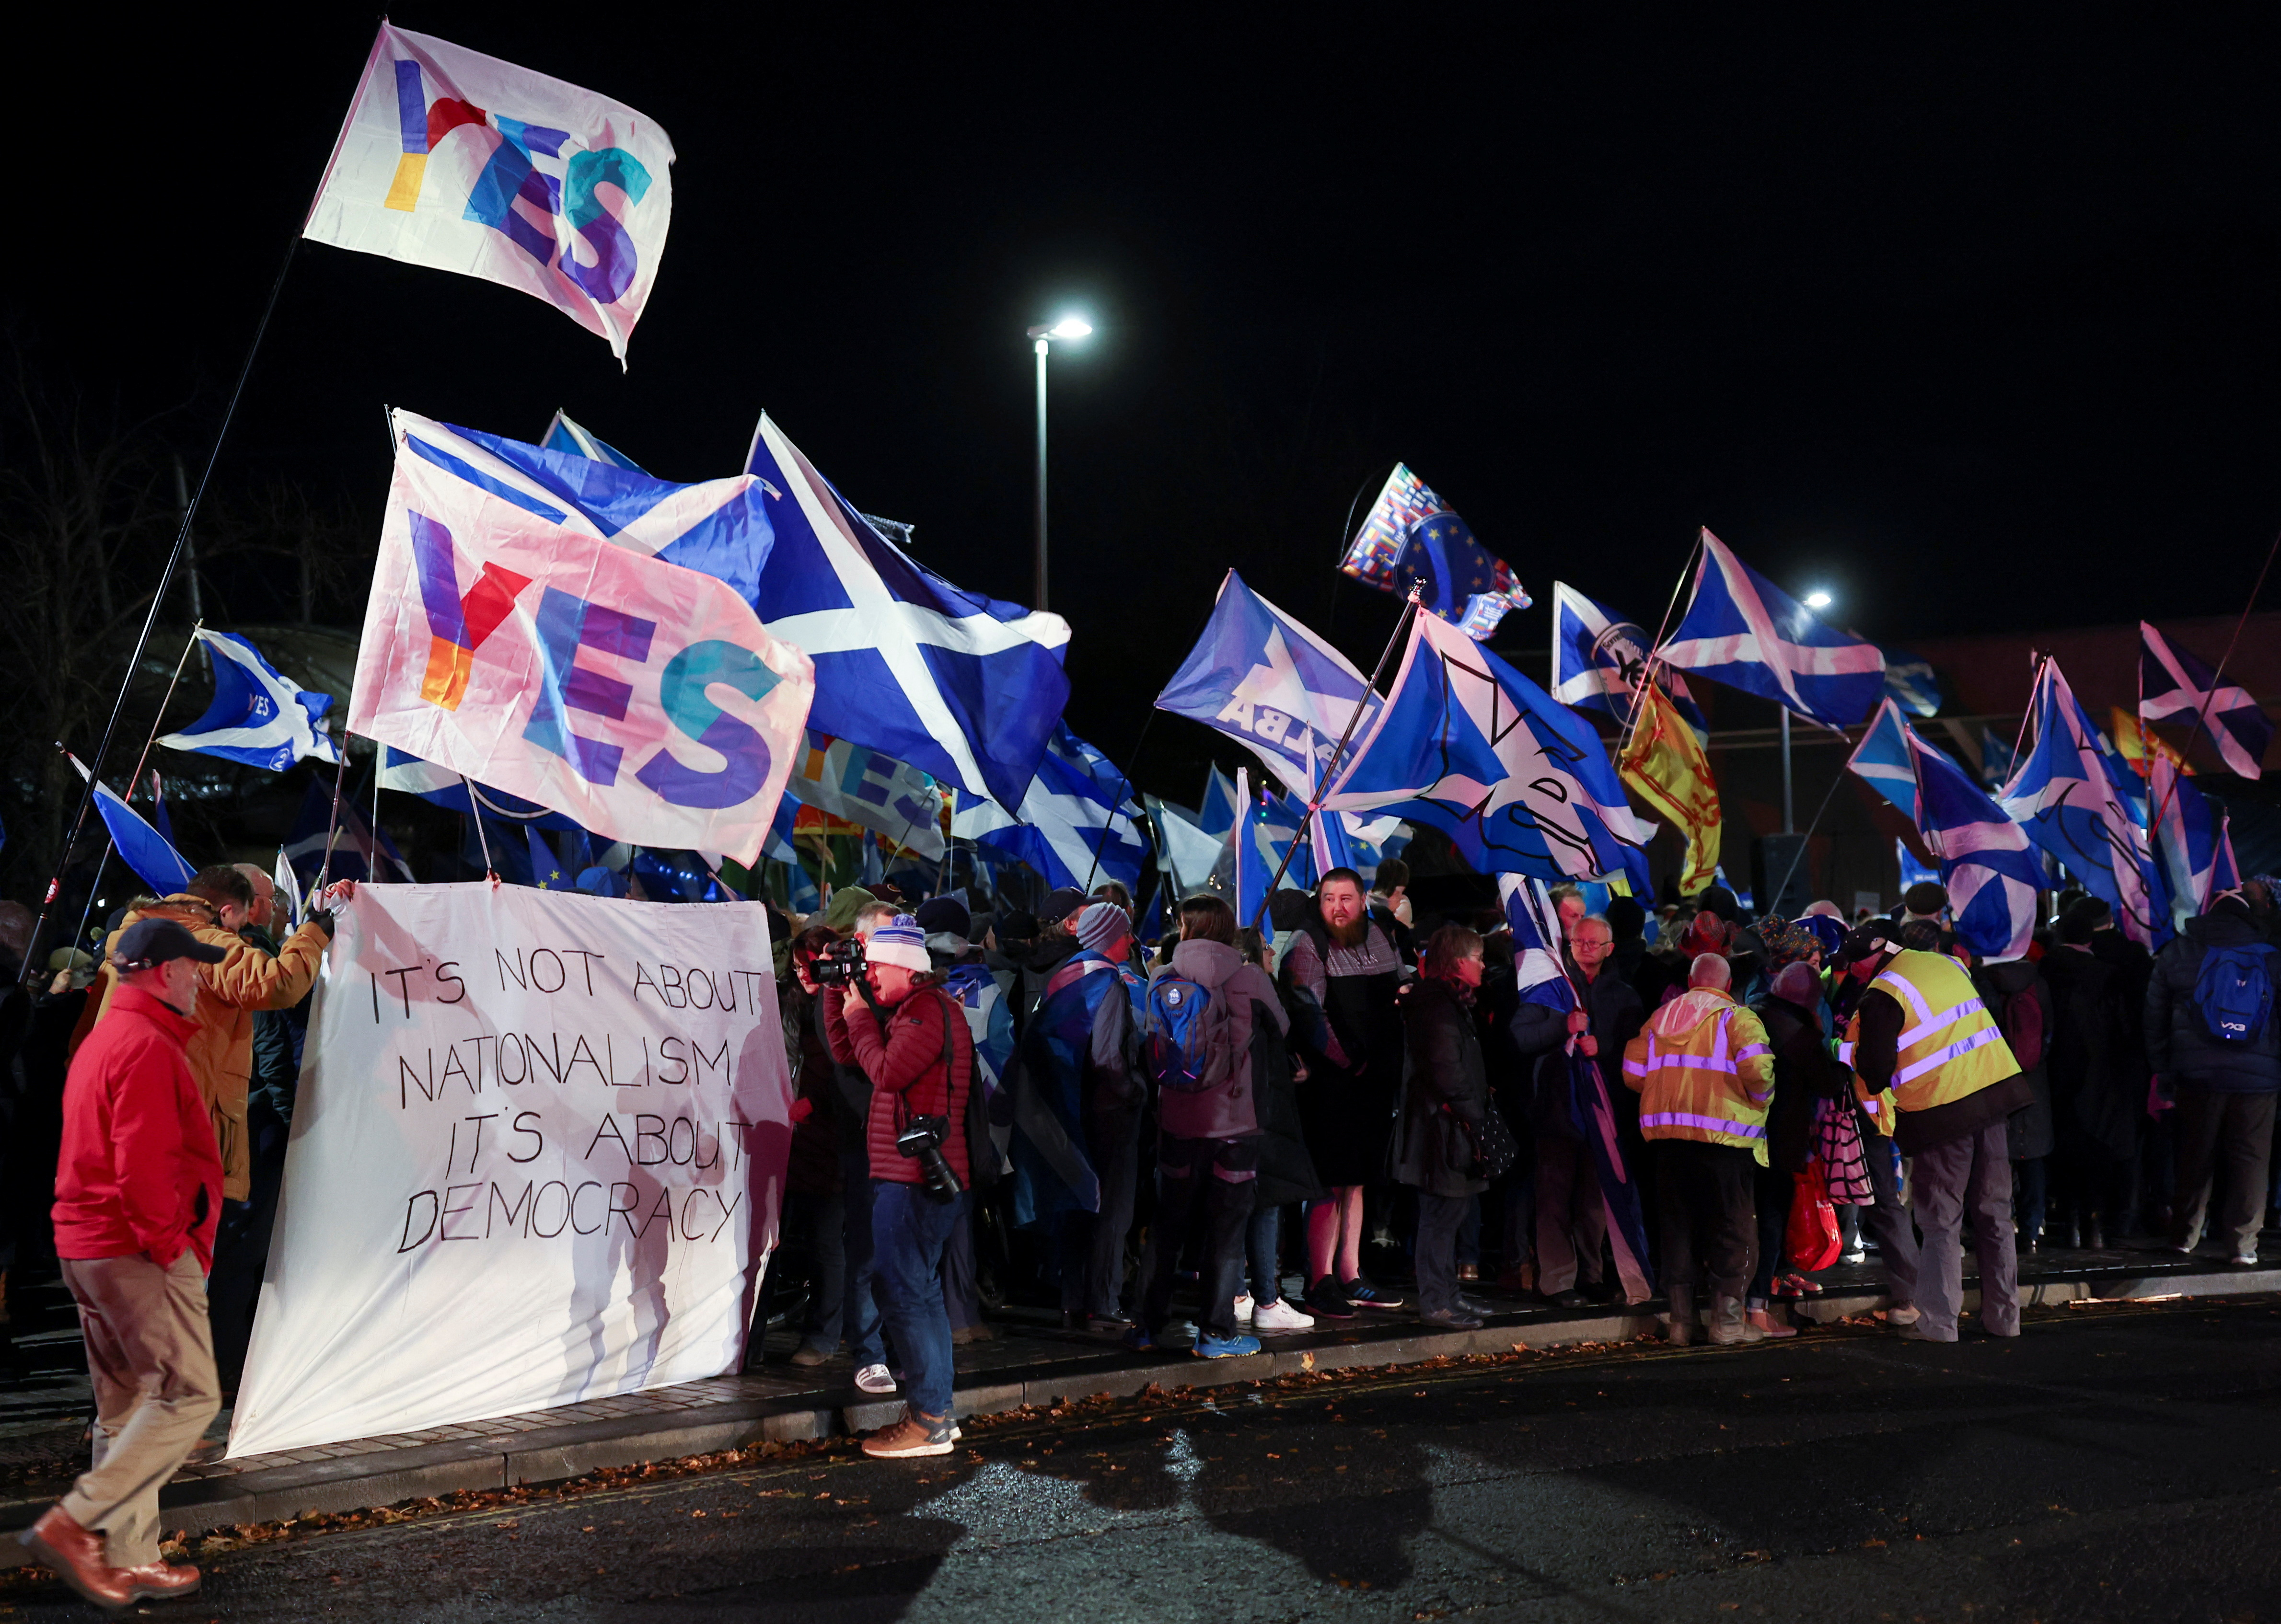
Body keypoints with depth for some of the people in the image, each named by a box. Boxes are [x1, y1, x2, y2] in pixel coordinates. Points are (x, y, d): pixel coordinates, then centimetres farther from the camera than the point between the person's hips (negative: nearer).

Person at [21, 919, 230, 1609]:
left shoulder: (103, 1040, 18)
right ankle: (73, 1524, -7)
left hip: (87, 1244, 11)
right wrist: (167, 1242, -14)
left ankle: (128, 1560, 17)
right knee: (189, 1396, -6)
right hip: (137, 1251, -11)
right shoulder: (148, 1045, -15)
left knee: (128, 1407, 13)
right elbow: (144, 1164, -23)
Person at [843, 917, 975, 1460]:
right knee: (922, 1293, 15)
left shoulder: (927, 1009, -13)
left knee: (906, 1294, -8)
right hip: (917, 1175, 11)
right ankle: (936, 1410, 21)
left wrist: (860, 1016, -8)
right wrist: (852, 1006, 10)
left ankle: (927, 1422, -5)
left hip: (913, 1178, -11)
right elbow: (851, 1059, 20)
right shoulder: (917, 1009, 20)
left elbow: (887, 1071, -21)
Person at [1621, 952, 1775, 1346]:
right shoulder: (1736, 1018, -2)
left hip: (1665, 1133, 5)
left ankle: (1681, 1320, 14)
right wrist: (1760, 1099, 2)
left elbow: (1633, 1072, 7)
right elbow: (1757, 1067, -17)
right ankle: (1727, 1319, 6)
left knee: (1678, 1224, 11)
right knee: (1732, 1225, 6)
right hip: (1722, 1134, -5)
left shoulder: (1660, 1017, 14)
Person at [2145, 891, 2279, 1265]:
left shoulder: (2175, 953, 4)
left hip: (2197, 1075, 1)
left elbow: (2155, 1018, 5)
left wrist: (2162, 1071, 10)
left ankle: (2184, 1236, 18)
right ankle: (2243, 1243, 2)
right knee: (2250, 1159, 4)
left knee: (2195, 1155, 11)